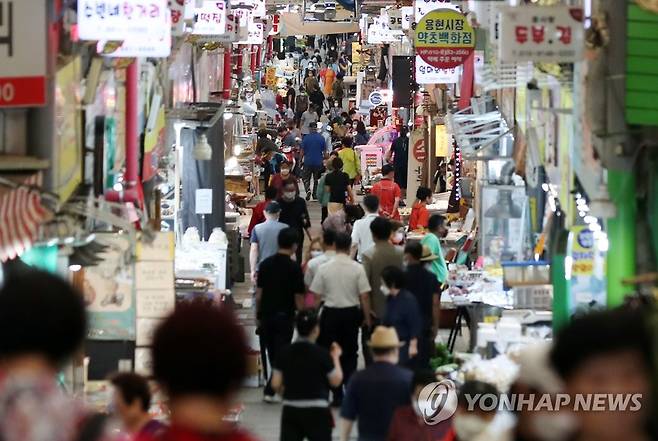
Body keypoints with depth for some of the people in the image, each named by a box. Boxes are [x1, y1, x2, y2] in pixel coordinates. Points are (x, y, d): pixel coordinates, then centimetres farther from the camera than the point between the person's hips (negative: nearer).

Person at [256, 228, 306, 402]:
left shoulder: (266, 264, 1)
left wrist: (258, 316, 13)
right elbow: (298, 297, -10)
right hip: (285, 316, -4)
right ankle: (270, 390, -8)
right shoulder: (294, 268, -12)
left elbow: (259, 293, 5)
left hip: (266, 315, 4)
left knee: (272, 353, 17)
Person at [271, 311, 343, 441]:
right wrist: (336, 357, 9)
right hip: (316, 411, -3)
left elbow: (276, 384, 1)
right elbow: (336, 381, -3)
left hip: (291, 410, 3)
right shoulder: (321, 354, -11)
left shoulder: (285, 353, -1)